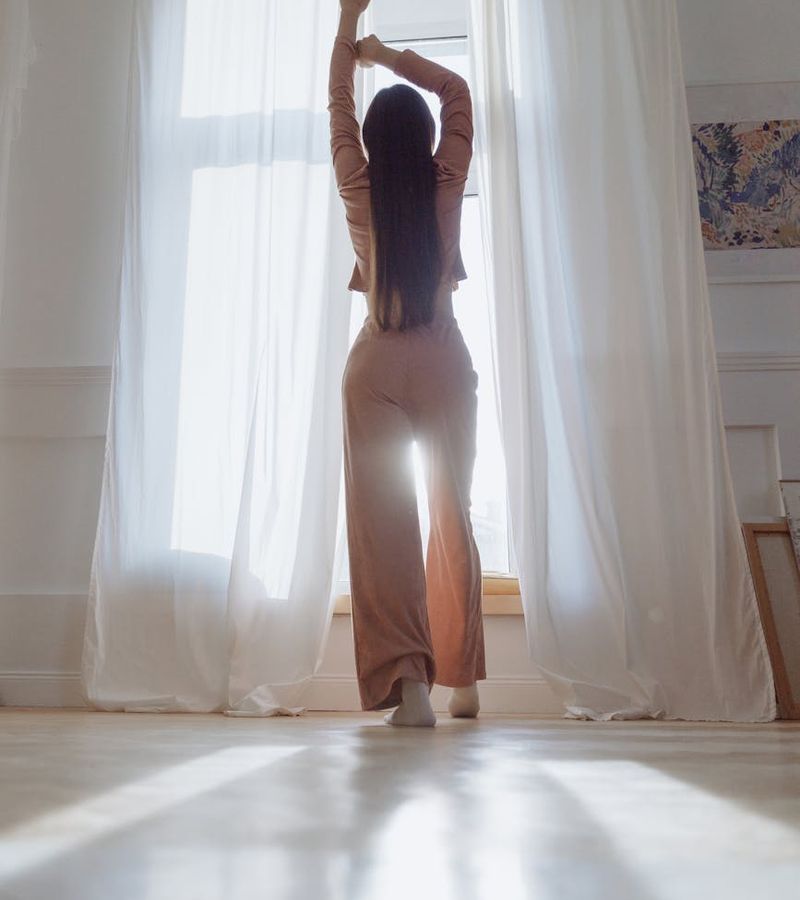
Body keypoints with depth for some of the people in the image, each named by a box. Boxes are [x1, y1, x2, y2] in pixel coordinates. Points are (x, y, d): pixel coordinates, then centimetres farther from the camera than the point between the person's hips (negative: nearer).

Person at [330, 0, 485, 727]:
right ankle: (462, 682, 16)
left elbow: (337, 107, 19)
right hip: (443, 362, 1)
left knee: (383, 523, -4)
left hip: (375, 367, -1)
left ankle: (407, 679, -17)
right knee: (453, 518, 10)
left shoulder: (358, 190, 2)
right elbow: (458, 91, 19)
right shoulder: (446, 185, 2)